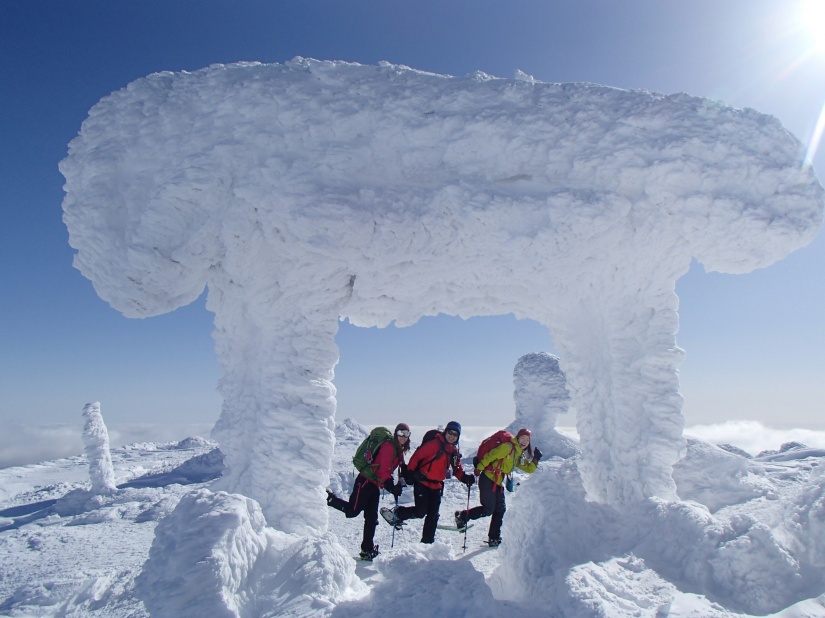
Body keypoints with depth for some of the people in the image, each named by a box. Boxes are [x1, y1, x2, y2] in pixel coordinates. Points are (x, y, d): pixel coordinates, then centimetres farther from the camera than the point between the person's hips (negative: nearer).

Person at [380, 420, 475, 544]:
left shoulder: (454, 451, 9)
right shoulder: (434, 444, -14)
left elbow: (457, 469, 12)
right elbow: (417, 456, -15)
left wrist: (465, 477, -7)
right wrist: (410, 472, -18)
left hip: (437, 486, 7)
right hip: (422, 483, -7)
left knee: (433, 515, 9)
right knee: (420, 512, -9)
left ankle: (427, 541, 22)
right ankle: (396, 514, 13)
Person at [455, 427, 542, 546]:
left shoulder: (520, 456, 13)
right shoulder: (508, 447, -13)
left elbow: (529, 469, 17)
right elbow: (490, 456, -16)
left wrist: (536, 458, 2)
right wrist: (478, 468, -17)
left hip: (498, 483, 9)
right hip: (488, 479, -9)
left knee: (500, 510, 8)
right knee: (488, 510, -7)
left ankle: (494, 539, 18)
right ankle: (462, 516, 9)